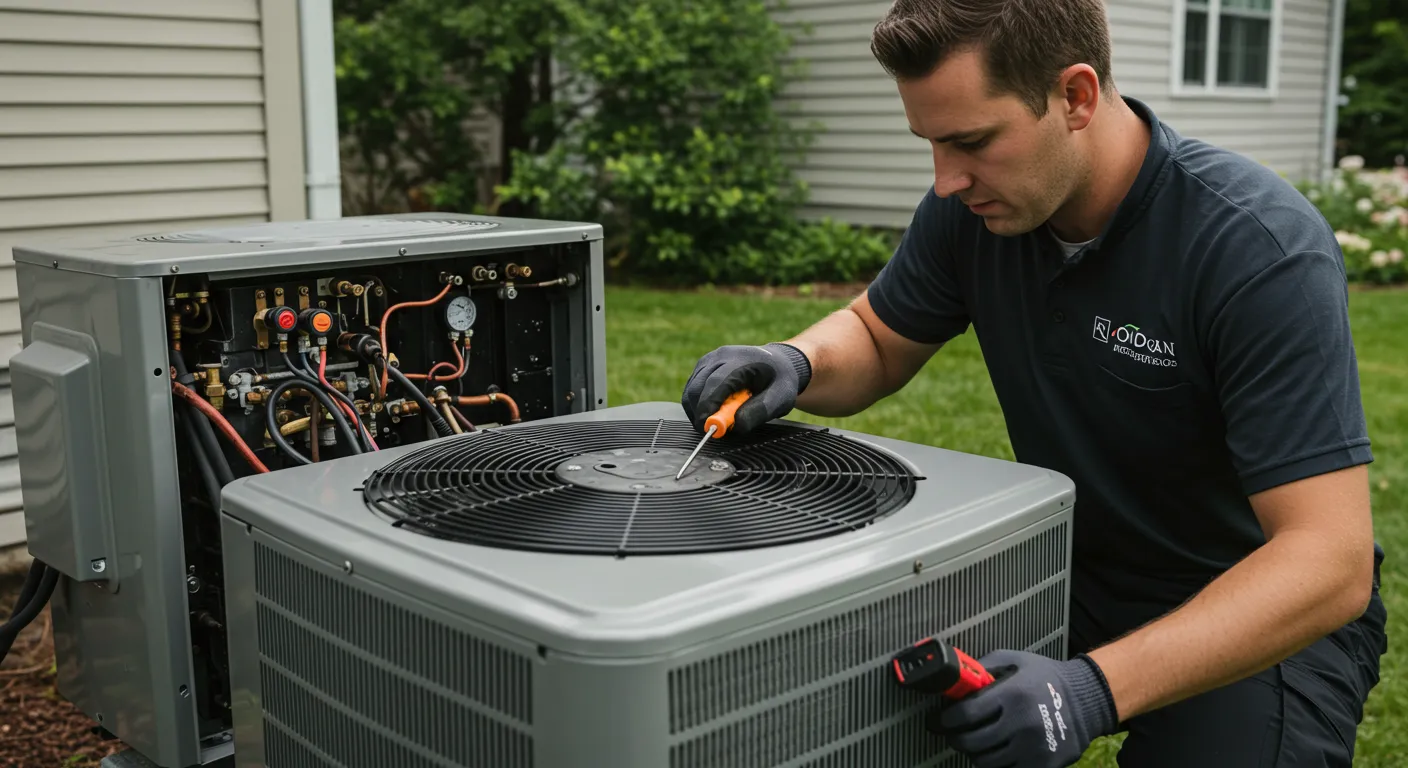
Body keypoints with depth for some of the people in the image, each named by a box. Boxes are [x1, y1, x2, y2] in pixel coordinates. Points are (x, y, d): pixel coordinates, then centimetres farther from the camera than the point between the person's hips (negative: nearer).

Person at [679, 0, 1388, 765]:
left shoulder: (1264, 249, -27)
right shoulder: (972, 204, -10)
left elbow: (1331, 562, -31)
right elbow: (874, 339, 7)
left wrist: (1096, 688, -43)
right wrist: (794, 363, -17)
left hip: (1274, 614, -3)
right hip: (1074, 577, 4)